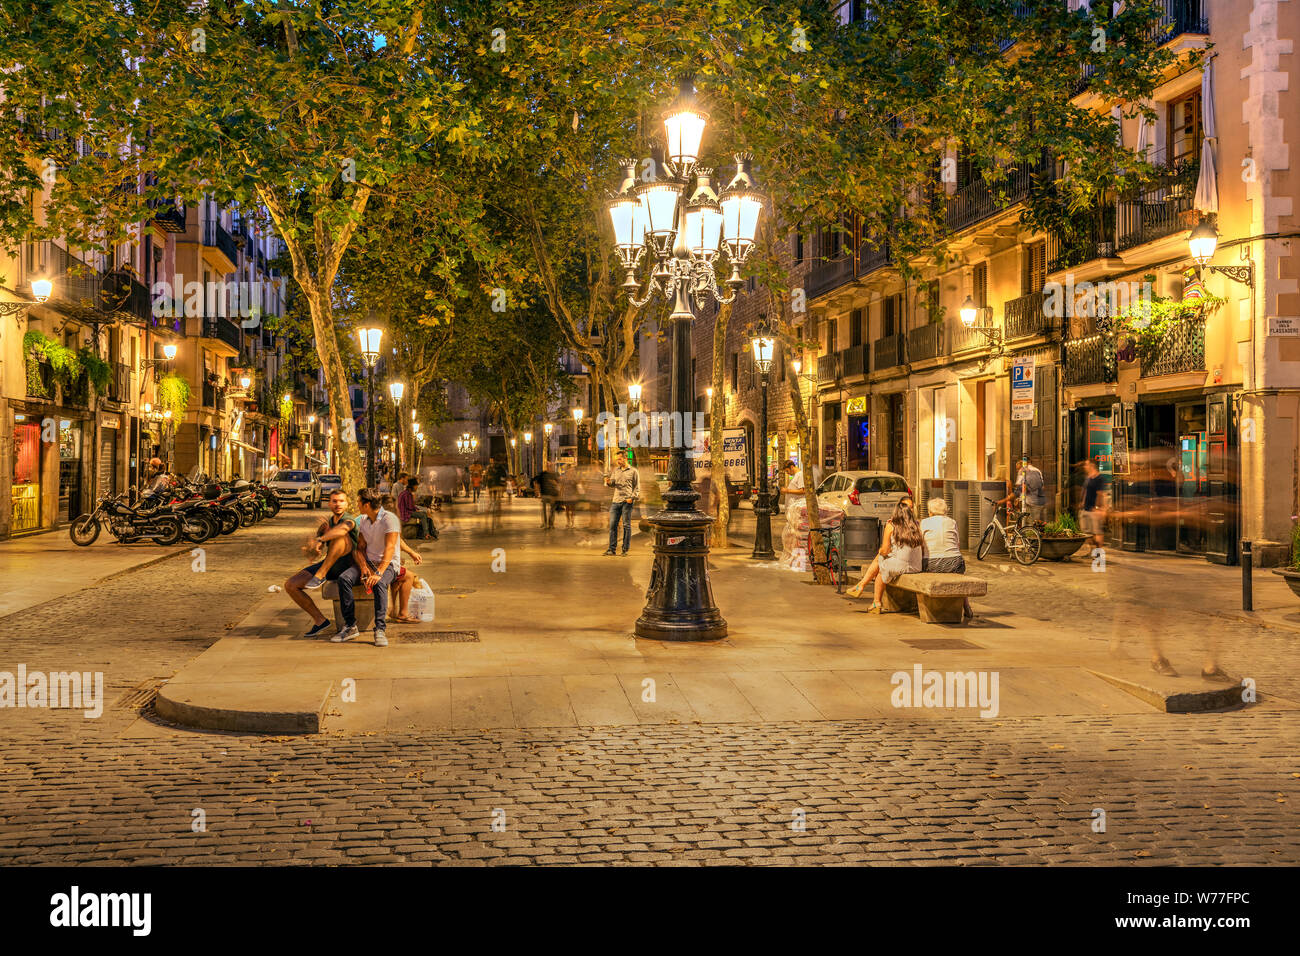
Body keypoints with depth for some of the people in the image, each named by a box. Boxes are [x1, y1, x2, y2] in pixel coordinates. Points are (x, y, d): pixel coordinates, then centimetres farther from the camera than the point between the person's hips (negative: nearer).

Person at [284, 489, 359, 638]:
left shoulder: (349, 518, -8)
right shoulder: (326, 522, 16)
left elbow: (343, 528, -37)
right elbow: (315, 551, 6)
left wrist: (319, 540, -44)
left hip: (347, 563, -7)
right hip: (330, 566, 7)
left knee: (339, 535, -34)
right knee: (290, 585, -5)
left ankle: (320, 575, -31)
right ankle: (320, 620, 2)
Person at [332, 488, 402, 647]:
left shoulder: (389, 519, -14)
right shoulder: (363, 520, 10)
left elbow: (390, 548, -24)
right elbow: (360, 548, 7)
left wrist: (378, 573, -35)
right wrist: (364, 567, -14)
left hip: (388, 564, -6)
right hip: (368, 562, 6)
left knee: (379, 583, -39)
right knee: (344, 578, -22)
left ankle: (380, 629, -35)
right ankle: (350, 626, -18)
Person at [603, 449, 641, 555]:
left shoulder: (633, 471, 4)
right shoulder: (616, 470, 16)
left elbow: (637, 487, 3)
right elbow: (613, 483, 18)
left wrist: (632, 498, -10)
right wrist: (609, 482, -5)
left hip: (627, 502, -4)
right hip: (616, 500, 4)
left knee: (626, 525, -1)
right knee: (612, 524, 0)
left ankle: (625, 549, 4)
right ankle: (611, 548, 3)